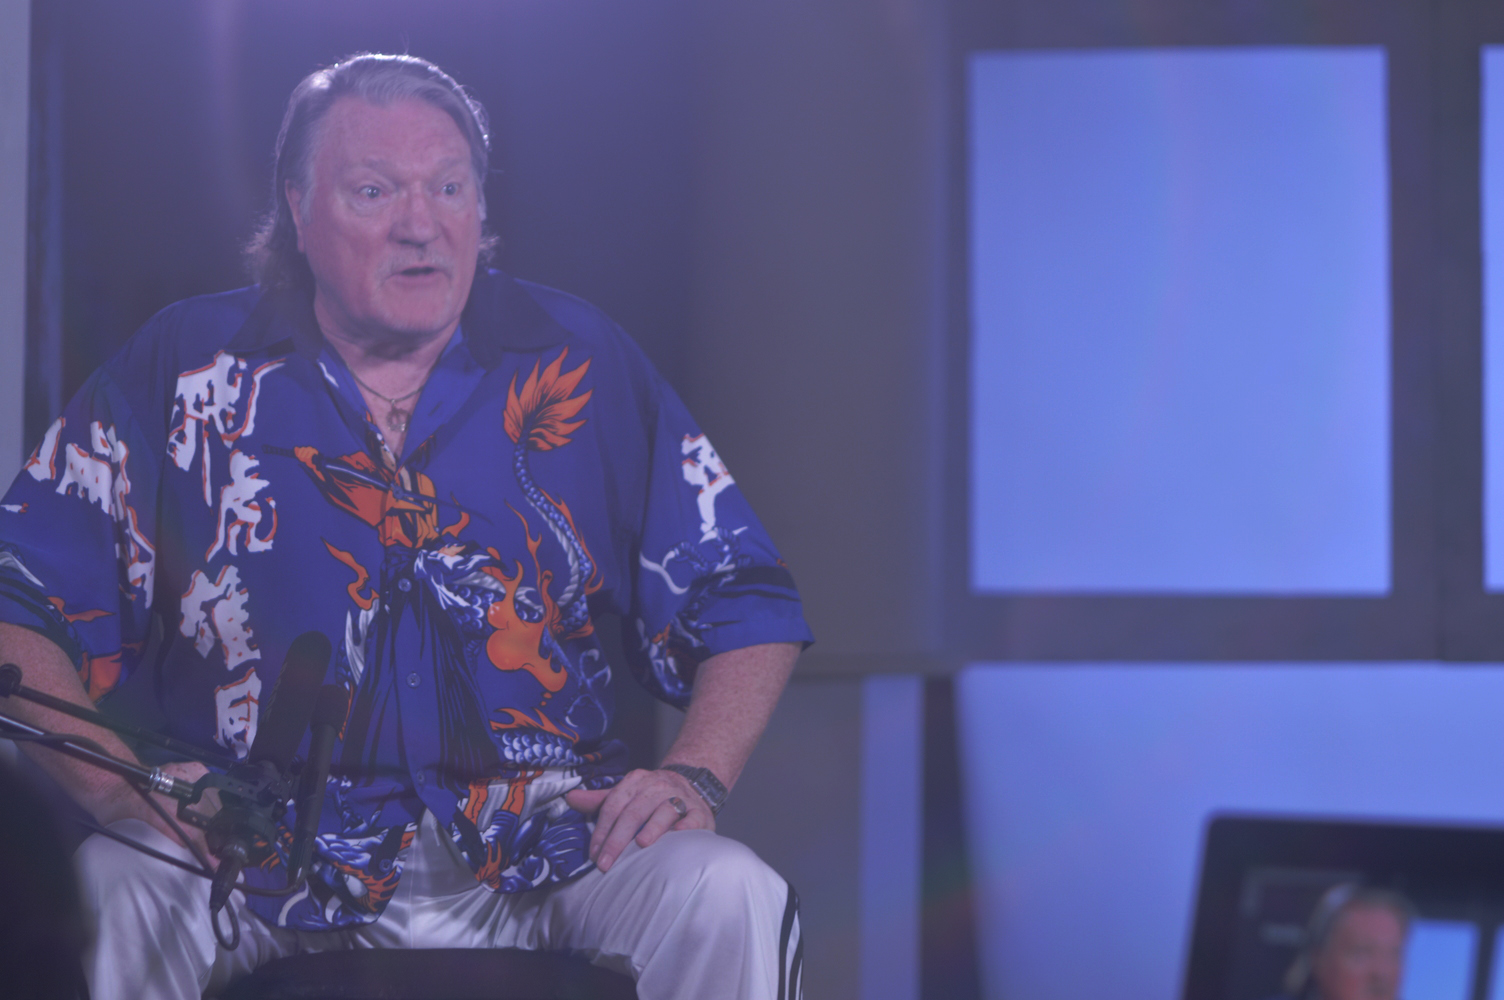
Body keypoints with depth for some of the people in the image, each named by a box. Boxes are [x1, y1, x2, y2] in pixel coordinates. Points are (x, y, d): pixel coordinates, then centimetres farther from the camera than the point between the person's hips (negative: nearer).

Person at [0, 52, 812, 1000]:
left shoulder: (580, 364, 9)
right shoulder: (184, 370, 6)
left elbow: (748, 601, 12)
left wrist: (693, 778, -5)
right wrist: (121, 786, -12)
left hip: (544, 854, 1)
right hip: (266, 857, -1)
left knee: (736, 903, -26)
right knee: (108, 900, -31)